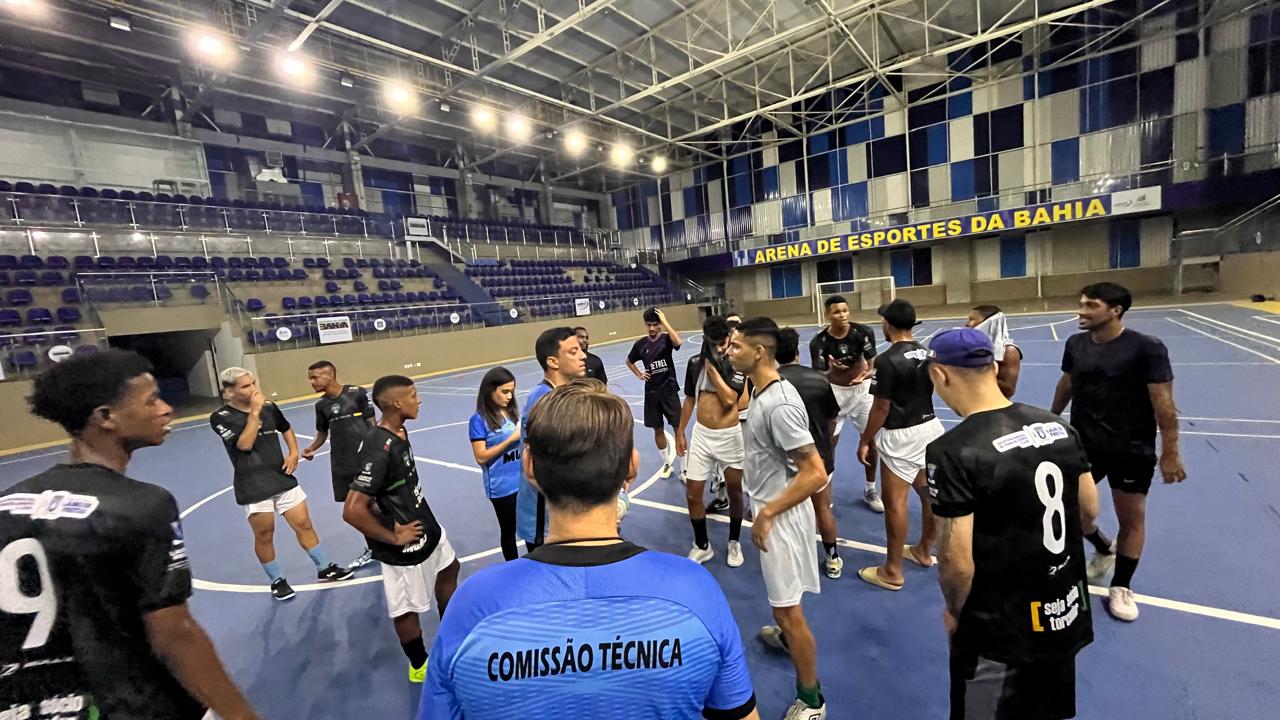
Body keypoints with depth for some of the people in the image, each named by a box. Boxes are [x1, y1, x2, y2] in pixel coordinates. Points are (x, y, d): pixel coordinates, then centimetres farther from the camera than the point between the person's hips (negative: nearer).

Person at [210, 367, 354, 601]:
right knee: (264, 536, 8)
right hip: (253, 487, -4)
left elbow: (286, 428, 22)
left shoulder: (269, 407, 4)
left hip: (283, 478, 4)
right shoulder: (220, 417, -9)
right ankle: (277, 581, 28)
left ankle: (325, 569, 22)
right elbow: (244, 444, -22)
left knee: (304, 524, 9)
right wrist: (254, 412, -22)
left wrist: (294, 452, 7)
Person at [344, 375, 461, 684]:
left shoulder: (399, 433, -2)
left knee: (448, 568, 29)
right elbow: (352, 511, -33)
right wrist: (393, 538, -20)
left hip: (427, 527, 10)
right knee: (408, 608, 13)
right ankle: (420, 666, 38)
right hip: (406, 545, -10)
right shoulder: (379, 449, -31)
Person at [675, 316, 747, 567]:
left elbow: (729, 399, -24)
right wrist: (680, 432, 12)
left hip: (730, 436, -3)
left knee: (734, 492, 12)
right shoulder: (694, 363, 0)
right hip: (701, 435, 3)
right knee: (692, 494, 5)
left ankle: (734, 542, 37)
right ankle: (702, 546, 27)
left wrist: (712, 366, -22)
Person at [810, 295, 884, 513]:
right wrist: (832, 369, -38)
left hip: (862, 389, 1)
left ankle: (870, 490, 26)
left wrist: (868, 373, -33)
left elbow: (873, 365, -12)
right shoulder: (819, 341, -20)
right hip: (835, 390, -1)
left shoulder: (863, 332, -18)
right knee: (829, 442, 0)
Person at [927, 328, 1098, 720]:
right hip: (1068, 617, 7)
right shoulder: (1058, 426, -5)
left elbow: (957, 562, -24)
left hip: (1001, 636, -7)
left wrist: (954, 612, -5)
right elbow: (1089, 512, 7)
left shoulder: (953, 451, -28)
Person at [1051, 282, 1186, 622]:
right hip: (1082, 444, 4)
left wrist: (1170, 454, -13)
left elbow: (1164, 405, -14)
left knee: (1131, 517, 9)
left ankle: (1121, 588, 27)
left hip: (1132, 450, -4)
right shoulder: (1075, 344, -1)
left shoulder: (1147, 348, -15)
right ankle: (1104, 548, 39)